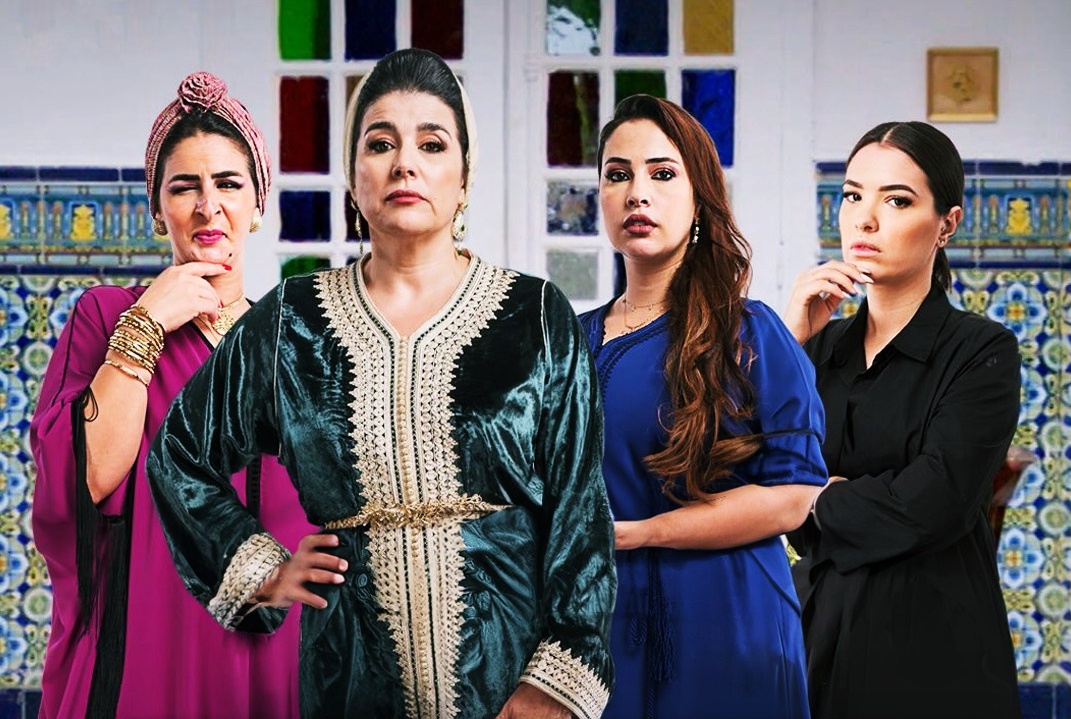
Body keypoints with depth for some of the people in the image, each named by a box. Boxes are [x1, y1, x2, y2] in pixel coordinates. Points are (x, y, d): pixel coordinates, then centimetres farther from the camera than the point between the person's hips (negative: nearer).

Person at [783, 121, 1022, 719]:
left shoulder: (983, 351, -7)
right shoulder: (825, 344, 9)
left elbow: (934, 504, -19)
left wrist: (821, 498, -5)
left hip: (933, 650, -4)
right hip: (822, 631, 4)